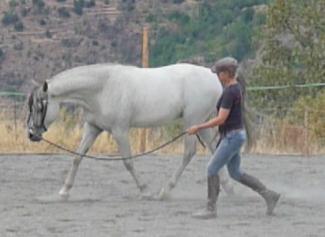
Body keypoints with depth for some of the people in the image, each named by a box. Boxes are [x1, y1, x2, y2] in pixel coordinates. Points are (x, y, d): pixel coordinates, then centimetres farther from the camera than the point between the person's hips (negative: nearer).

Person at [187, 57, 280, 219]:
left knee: (212, 169, -5)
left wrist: (198, 128, -18)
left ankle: (210, 209, 0)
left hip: (232, 136, -10)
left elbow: (221, 119, -24)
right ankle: (269, 195, 17)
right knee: (235, 173, 15)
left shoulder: (230, 92, -20)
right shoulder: (235, 88, 11)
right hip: (235, 135, 10)